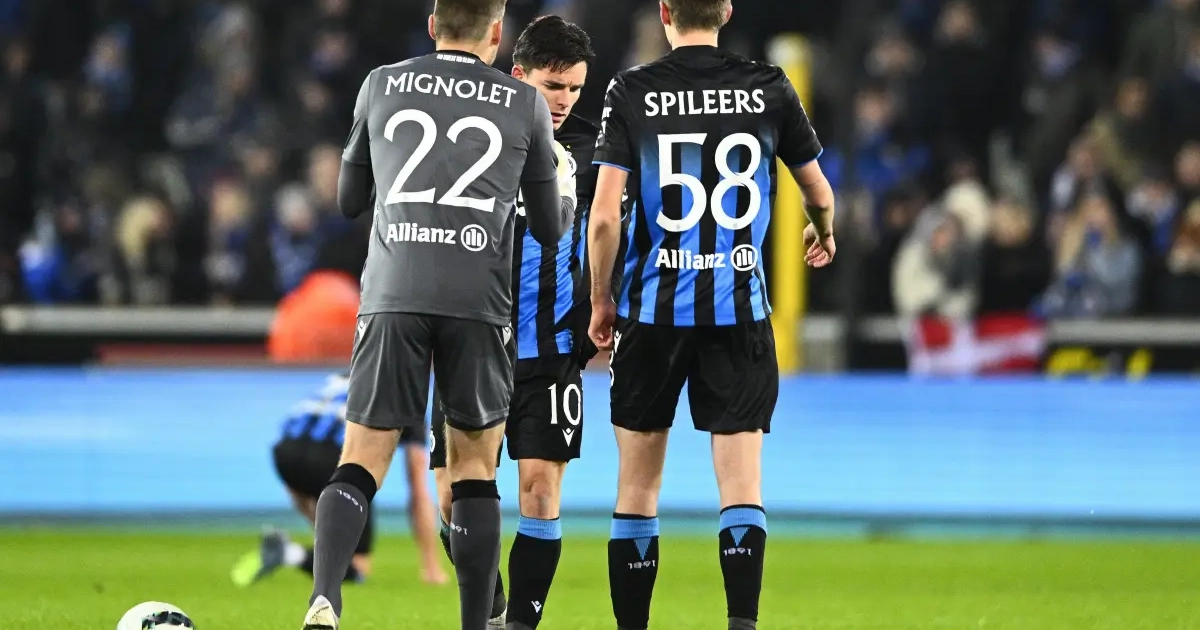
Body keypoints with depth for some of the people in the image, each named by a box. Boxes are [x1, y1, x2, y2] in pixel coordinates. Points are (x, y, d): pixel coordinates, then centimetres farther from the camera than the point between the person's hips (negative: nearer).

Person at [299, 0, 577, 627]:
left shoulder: (381, 86, 12)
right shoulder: (525, 104, 9)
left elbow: (349, 199, 22)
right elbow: (551, 228, 17)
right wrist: (562, 184, 39)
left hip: (392, 295, 0)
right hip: (480, 304, 0)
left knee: (360, 465, 0)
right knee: (473, 470, 12)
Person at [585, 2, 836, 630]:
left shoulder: (632, 92, -3)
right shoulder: (769, 89, 2)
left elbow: (605, 215, -8)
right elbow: (819, 194, 15)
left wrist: (600, 301, 7)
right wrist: (822, 234, 38)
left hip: (653, 308, 0)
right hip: (739, 310, 0)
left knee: (637, 484, 9)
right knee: (742, 482, -1)